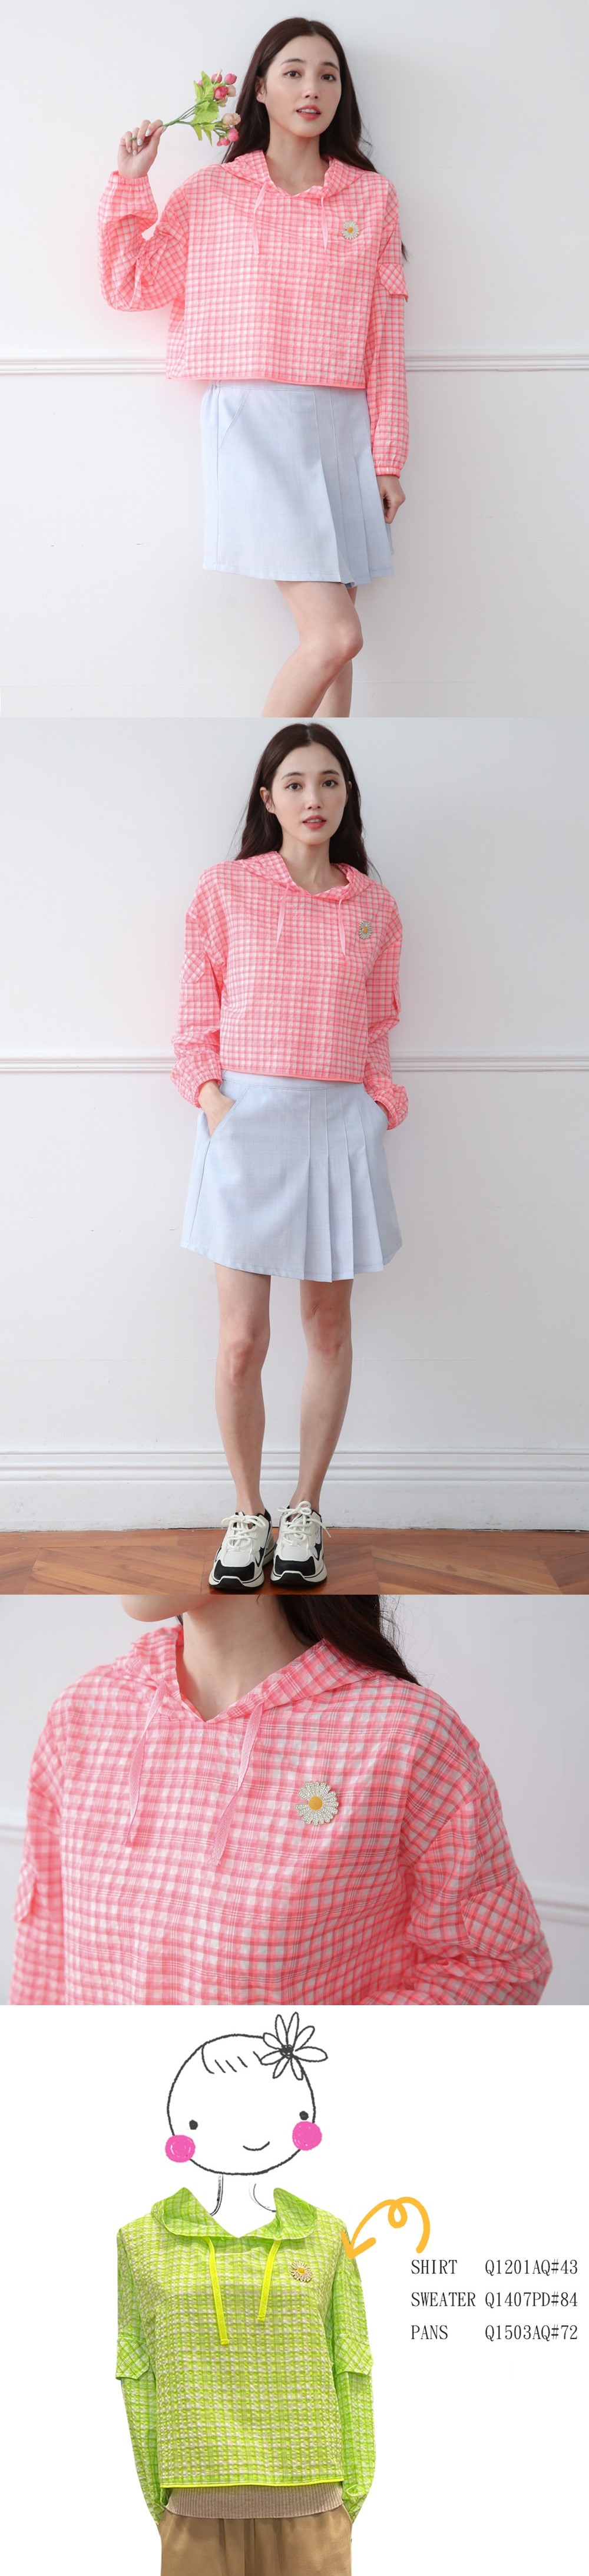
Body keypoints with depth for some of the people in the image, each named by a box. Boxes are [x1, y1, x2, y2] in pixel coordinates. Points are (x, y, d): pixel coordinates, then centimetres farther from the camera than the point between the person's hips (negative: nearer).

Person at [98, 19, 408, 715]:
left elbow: (386, 334, 9)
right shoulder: (210, 193, 8)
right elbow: (131, 286, 13)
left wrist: (387, 458, 5)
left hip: (341, 426, 3)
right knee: (334, 635, -15)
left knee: (330, 641, 0)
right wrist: (130, 183, 4)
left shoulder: (371, 196, 12)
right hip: (251, 421, -3)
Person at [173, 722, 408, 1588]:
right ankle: (247, 1514, 13)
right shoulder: (226, 890, 4)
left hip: (339, 1124, 2)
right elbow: (199, 1012, 6)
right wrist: (209, 1092, -7)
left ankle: (304, 1511, 21)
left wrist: (380, 1104, 0)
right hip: (246, 1118, -2)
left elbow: (377, 1025, 13)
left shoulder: (374, 905, 9)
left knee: (329, 1328, 7)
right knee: (242, 1342, -5)